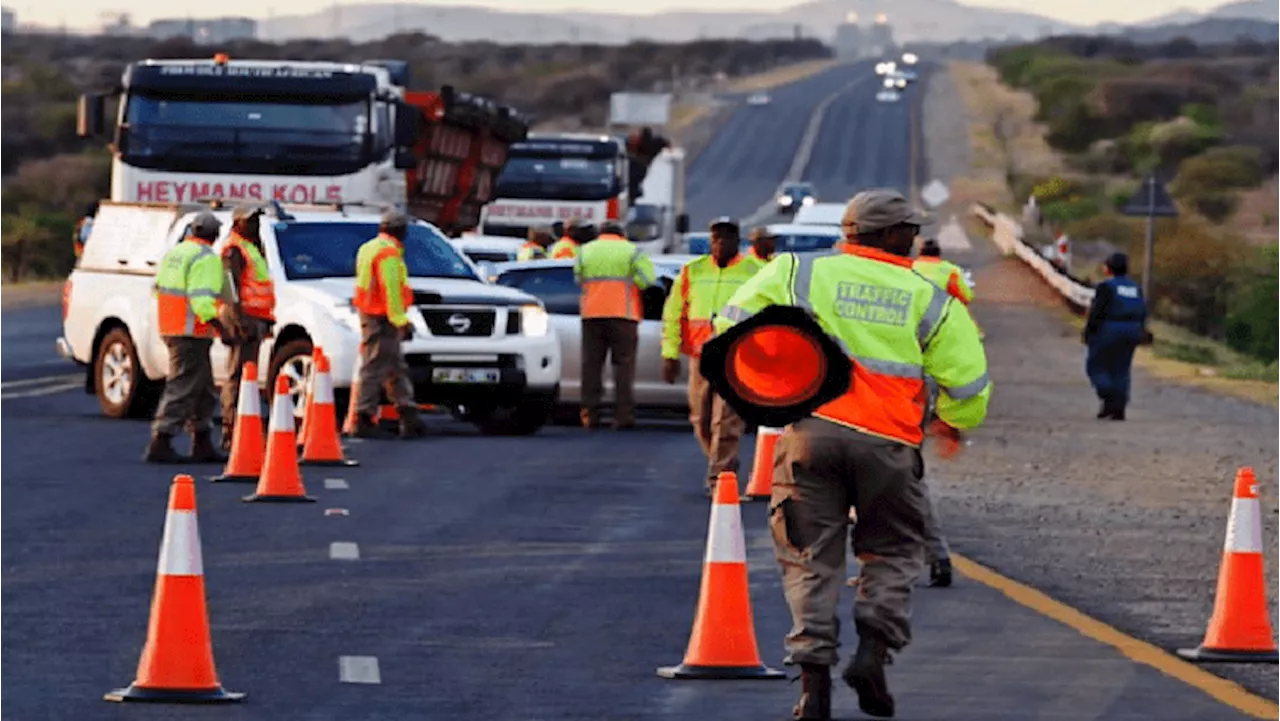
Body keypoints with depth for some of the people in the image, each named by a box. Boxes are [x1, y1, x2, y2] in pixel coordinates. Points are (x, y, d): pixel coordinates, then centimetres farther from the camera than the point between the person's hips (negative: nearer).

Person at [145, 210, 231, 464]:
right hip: (191, 333, -10)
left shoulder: (174, 253, 15)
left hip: (170, 328, 10)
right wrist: (221, 329, -21)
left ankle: (203, 445, 19)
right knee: (182, 389, -8)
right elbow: (202, 300, -22)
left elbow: (158, 289, 19)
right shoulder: (206, 259, -13)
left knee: (203, 391, 16)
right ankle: (160, 445, -11)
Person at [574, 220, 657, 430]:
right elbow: (648, 279, -5)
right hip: (624, 314, -2)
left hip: (592, 313, 2)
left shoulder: (585, 251, 14)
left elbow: (577, 279, 6)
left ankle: (590, 414, 1)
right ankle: (623, 415, -8)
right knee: (624, 364, 0)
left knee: (591, 364, 5)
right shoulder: (632, 251, 5)